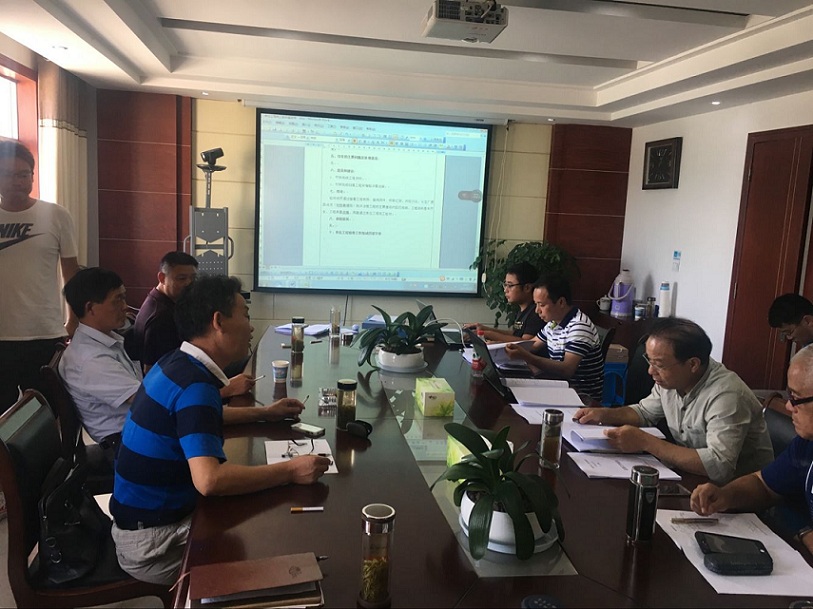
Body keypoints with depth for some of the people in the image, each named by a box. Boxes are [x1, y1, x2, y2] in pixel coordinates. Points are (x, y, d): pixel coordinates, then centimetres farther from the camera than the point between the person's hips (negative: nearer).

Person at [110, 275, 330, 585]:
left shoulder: (177, 363, 4)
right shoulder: (195, 384, -27)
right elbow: (209, 479, -38)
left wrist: (263, 413, 22)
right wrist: (290, 471, -28)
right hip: (152, 543, -9)